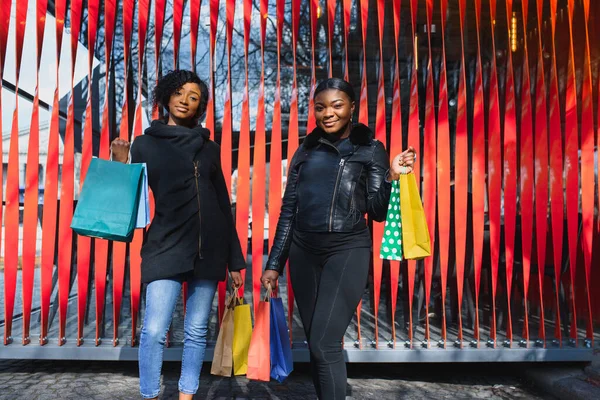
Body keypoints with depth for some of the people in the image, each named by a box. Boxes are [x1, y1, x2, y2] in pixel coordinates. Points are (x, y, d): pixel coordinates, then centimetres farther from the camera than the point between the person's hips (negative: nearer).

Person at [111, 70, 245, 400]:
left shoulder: (209, 147, 12)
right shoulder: (146, 143, 7)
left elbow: (223, 203, 12)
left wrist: (235, 258, 9)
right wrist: (122, 168, -14)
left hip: (210, 248, 2)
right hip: (166, 246, -2)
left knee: (196, 330, 8)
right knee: (154, 330, -7)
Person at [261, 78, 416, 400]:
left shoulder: (370, 149, 3)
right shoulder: (305, 151, 10)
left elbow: (377, 212, -1)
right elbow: (288, 211, 11)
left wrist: (391, 176, -18)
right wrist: (274, 263, 9)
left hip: (347, 252, -4)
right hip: (303, 252, 4)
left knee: (325, 343, -8)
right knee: (314, 343, 12)